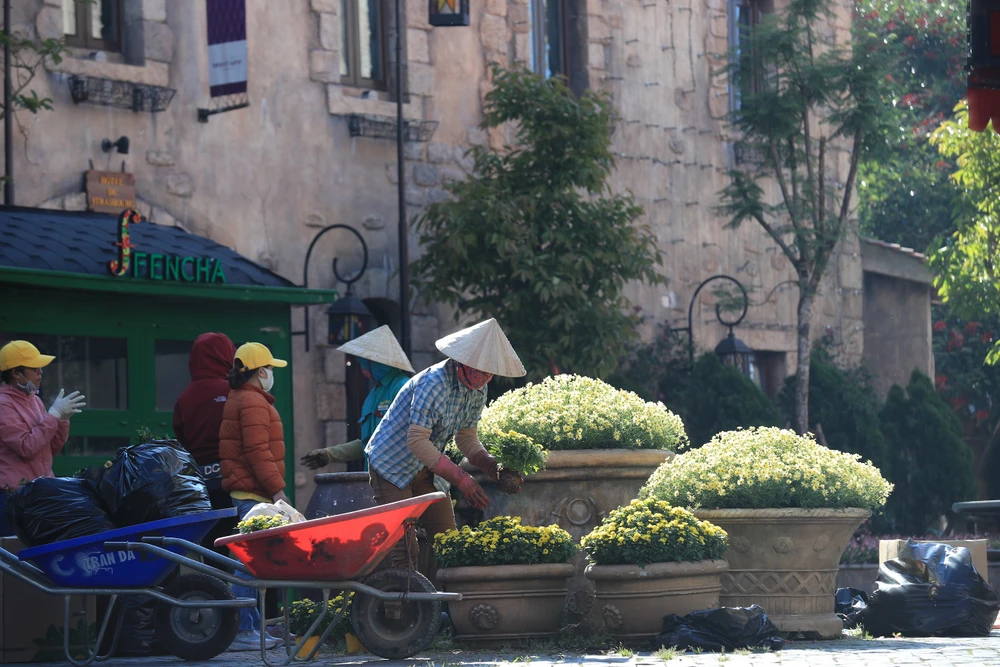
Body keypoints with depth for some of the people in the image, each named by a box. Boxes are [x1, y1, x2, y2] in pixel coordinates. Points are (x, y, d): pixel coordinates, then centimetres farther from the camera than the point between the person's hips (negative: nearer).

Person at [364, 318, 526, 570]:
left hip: (425, 469, 8)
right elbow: (417, 441, -32)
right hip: (392, 465, -8)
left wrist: (489, 464, -13)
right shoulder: (434, 383, -30)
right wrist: (462, 480, -32)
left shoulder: (478, 391, -3)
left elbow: (467, 437, 7)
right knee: (404, 549, -15)